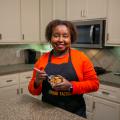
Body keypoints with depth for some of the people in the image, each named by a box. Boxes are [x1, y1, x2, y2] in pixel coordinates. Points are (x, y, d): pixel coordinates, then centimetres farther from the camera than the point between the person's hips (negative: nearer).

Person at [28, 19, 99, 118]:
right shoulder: (42, 59, -2)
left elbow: (94, 83, -7)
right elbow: (33, 91, 4)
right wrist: (37, 82, -17)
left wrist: (71, 86, -20)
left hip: (75, 112, -1)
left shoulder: (80, 57, -7)